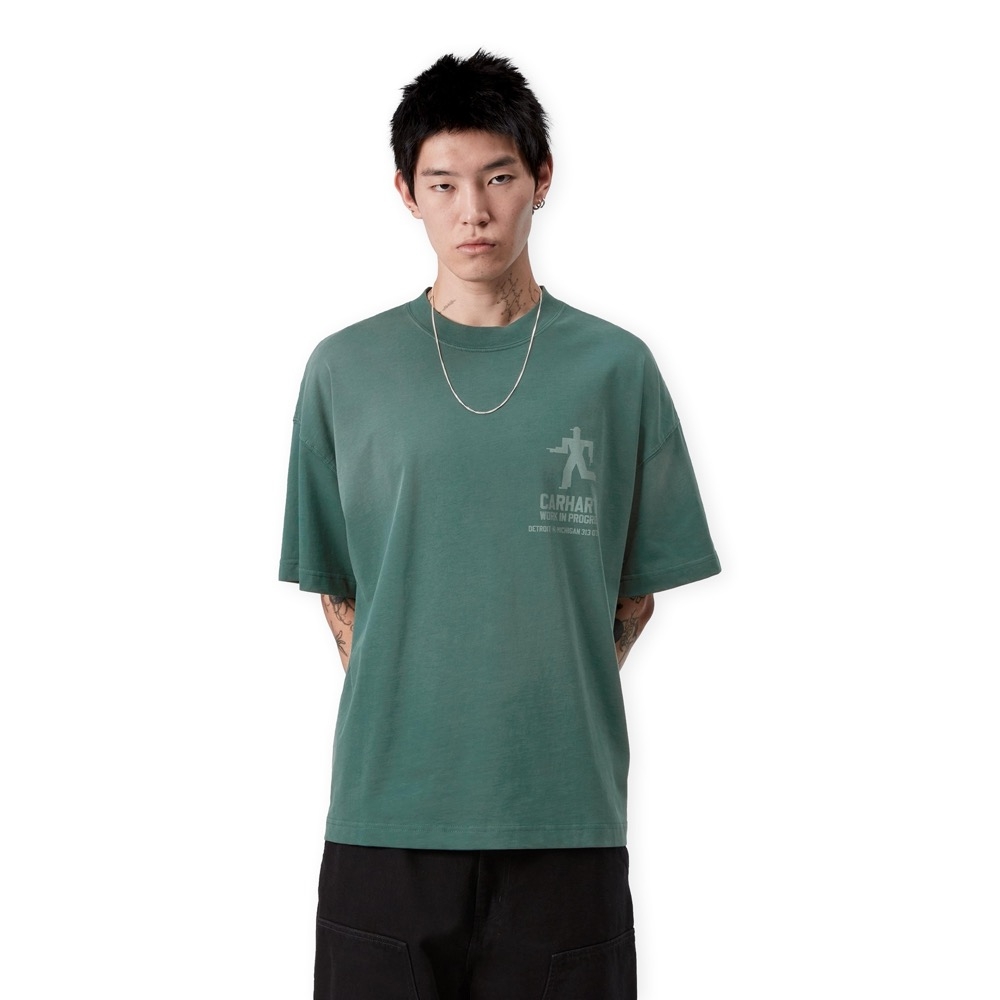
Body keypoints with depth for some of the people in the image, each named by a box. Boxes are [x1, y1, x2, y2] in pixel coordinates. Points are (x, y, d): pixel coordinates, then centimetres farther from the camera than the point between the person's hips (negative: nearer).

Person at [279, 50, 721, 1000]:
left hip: (565, 818, 0)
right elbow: (334, 586, 10)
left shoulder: (614, 368, 3)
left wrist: (550, 714, 2)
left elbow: (635, 593, 8)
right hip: (385, 811, 0)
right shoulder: (345, 370, 4)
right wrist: (400, 718, 1)